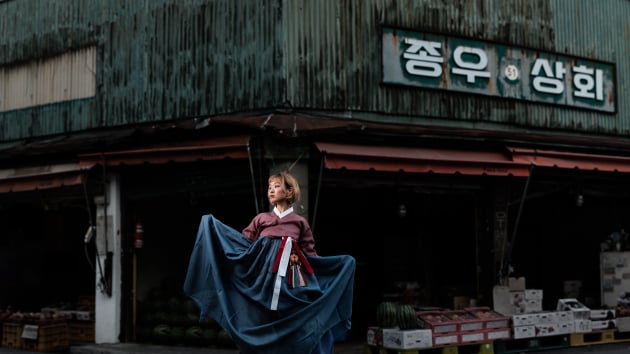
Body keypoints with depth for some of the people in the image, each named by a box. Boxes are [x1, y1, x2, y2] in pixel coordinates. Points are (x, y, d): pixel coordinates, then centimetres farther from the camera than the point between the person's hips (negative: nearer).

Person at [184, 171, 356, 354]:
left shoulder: (300, 222, 12)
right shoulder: (261, 218, 14)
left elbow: (310, 254, 10)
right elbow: (243, 242, 7)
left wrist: (344, 263, 4)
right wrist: (211, 226, 2)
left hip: (290, 283, 0)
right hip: (264, 279, 1)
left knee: (290, 329, -3)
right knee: (262, 327, -1)